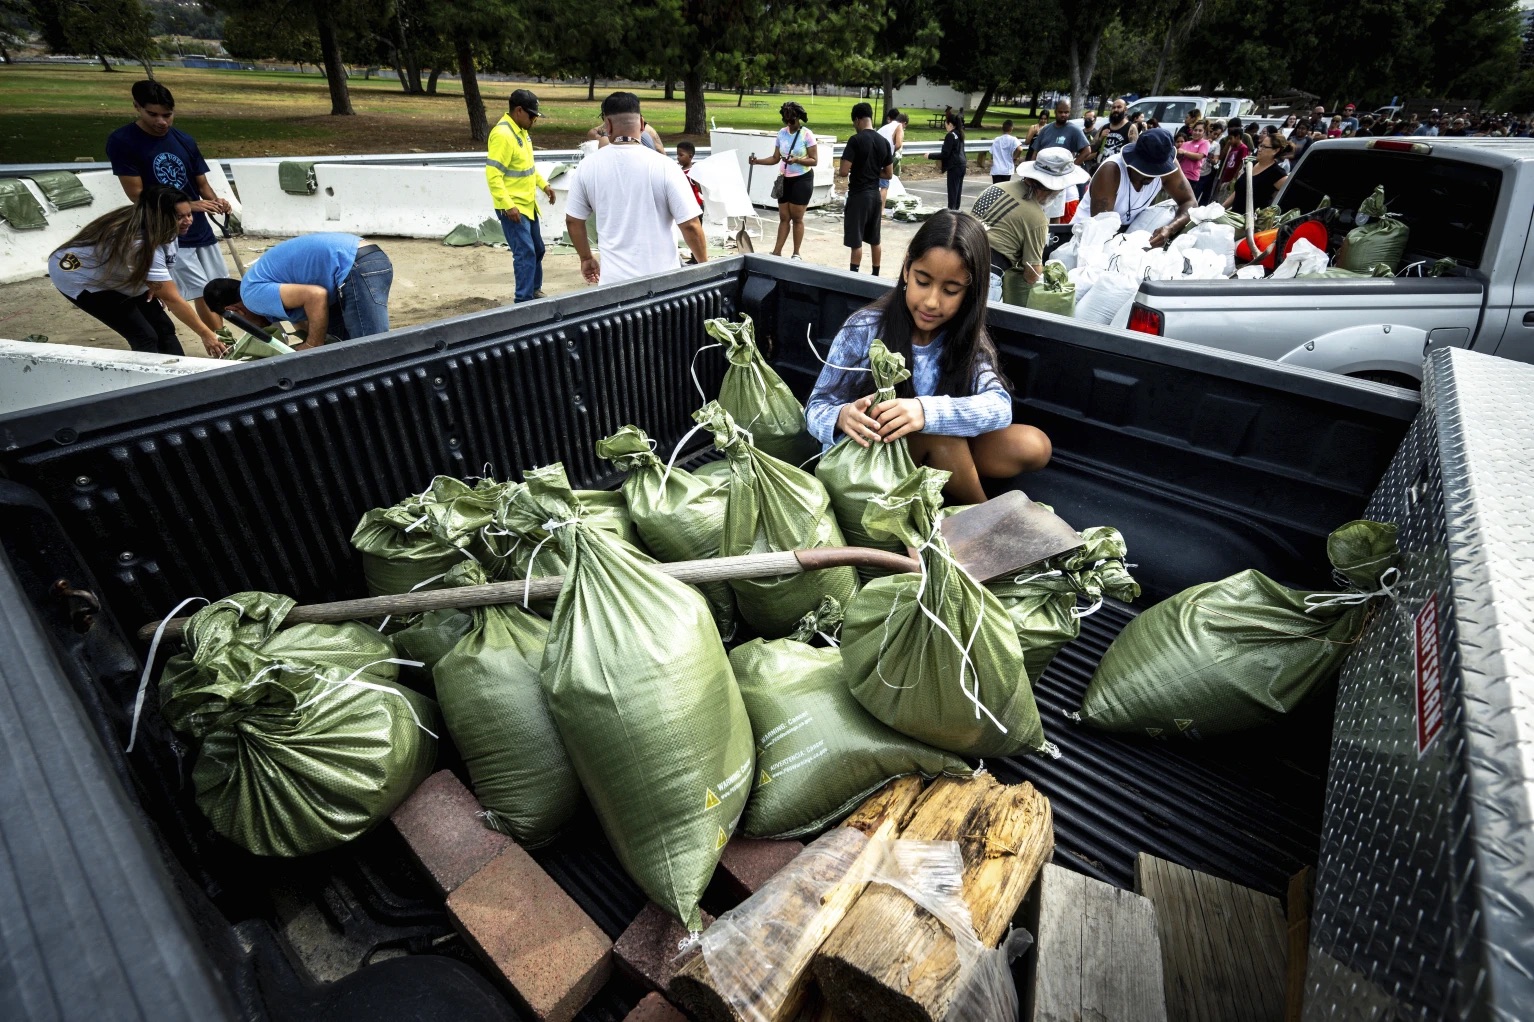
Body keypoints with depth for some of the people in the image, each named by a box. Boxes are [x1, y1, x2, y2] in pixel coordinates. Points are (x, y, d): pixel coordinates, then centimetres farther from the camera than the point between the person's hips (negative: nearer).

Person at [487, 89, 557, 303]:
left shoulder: (522, 130, 10)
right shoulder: (502, 134, -19)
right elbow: (493, 174, -24)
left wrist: (543, 185, 15)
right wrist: (508, 206, -29)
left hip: (528, 204, 9)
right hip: (513, 208, -9)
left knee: (537, 249, 17)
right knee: (525, 252, -11)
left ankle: (535, 290, 34)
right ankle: (524, 301, -5)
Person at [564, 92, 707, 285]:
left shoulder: (589, 166, 1)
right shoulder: (664, 166, -10)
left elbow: (573, 220, 9)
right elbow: (690, 225, -10)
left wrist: (586, 258, 24)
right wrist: (705, 264, 4)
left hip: (613, 278, 2)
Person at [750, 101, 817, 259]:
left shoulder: (807, 134, -11)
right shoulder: (781, 133, 4)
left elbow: (814, 160, -12)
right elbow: (775, 158, 7)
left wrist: (796, 160, -27)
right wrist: (757, 161, -9)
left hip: (802, 179, -5)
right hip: (784, 179, 5)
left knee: (797, 218, -1)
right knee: (783, 217, 6)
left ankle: (796, 254, 9)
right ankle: (777, 252, 9)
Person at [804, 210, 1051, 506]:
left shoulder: (968, 339, -6)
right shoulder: (864, 330, -15)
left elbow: (999, 405, -23)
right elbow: (817, 408, -12)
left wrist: (926, 410, -43)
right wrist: (841, 418, -38)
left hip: (935, 454, 3)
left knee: (1034, 445, -12)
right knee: (939, 433, -31)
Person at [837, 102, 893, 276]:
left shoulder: (855, 140, -13)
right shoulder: (884, 142, 5)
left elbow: (844, 172, -17)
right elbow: (888, 174, 9)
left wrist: (839, 172, 4)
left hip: (858, 195, -6)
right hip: (875, 194, 6)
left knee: (856, 240, -2)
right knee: (874, 239, 15)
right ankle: (875, 274, 23)